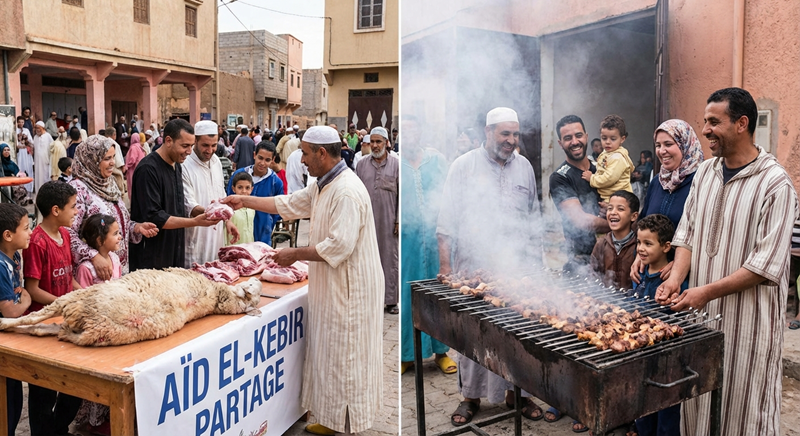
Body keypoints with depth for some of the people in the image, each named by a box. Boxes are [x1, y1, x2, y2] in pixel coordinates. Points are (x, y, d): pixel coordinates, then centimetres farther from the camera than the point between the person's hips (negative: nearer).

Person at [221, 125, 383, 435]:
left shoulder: (347, 192, -22)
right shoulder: (324, 186, 11)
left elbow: (339, 246, -27)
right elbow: (290, 204, 19)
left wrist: (295, 254, -17)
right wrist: (245, 201, 17)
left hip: (350, 290, -10)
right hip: (331, 287, 10)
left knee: (345, 361, 2)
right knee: (330, 357, 18)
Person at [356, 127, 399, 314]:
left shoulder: (396, 164, 1)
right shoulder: (362, 165, 8)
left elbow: (401, 195, 0)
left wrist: (399, 220, -5)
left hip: (388, 222, -2)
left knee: (390, 259, 2)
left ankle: (391, 300, 11)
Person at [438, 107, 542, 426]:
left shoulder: (524, 167, 11)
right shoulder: (464, 166, 1)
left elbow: (533, 219, 17)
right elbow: (447, 221, -1)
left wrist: (534, 262, 12)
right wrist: (445, 266, -6)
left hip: (517, 269, 3)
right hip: (473, 268, -2)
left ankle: (517, 391, 24)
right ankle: (471, 396, 19)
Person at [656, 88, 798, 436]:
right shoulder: (705, 172, 6)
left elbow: (766, 263, -17)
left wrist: (706, 292, -20)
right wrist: (676, 278, -6)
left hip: (748, 316, -5)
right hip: (701, 311, 6)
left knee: (744, 408, 8)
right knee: (696, 400, 15)